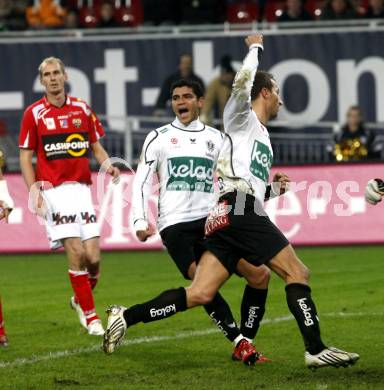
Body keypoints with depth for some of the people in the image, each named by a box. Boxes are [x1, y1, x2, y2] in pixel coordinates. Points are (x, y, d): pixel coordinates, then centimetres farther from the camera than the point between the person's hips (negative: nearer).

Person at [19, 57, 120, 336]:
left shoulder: (82, 109, 10)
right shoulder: (34, 113, 2)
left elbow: (96, 146, 18)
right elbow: (25, 156, 4)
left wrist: (107, 164, -3)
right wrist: (34, 190, -7)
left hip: (81, 187, 3)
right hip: (54, 190, -3)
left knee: (93, 256, -5)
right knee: (76, 252, -13)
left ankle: (81, 299, 24)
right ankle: (90, 315, 0)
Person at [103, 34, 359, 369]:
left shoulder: (263, 137, 33)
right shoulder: (241, 119, 8)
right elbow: (242, 84, -13)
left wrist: (274, 189, 18)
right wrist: (255, 48, 2)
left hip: (229, 217, 9)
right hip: (238, 211, -9)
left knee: (200, 293, -3)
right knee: (297, 272, -9)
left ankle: (127, 316, -5)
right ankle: (315, 350, -13)